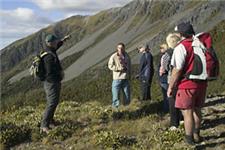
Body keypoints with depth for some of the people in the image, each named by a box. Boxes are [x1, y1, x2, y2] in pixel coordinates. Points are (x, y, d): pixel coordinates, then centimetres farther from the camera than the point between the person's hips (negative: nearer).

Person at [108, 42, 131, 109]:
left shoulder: (127, 56, 9)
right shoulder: (114, 56, -7)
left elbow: (129, 66, 19)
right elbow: (110, 66, -9)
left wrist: (129, 75, 15)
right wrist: (119, 68, -17)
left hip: (125, 78, 5)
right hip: (117, 78, -4)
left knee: (127, 94, 8)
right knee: (116, 94, -3)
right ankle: (115, 107, 9)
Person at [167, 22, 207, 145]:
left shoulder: (181, 47, -14)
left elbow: (177, 70, -18)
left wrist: (170, 87, -10)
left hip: (187, 85, -7)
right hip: (202, 84, 7)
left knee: (187, 112, 2)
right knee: (197, 110, 20)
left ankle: (189, 139, 9)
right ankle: (196, 135, 32)